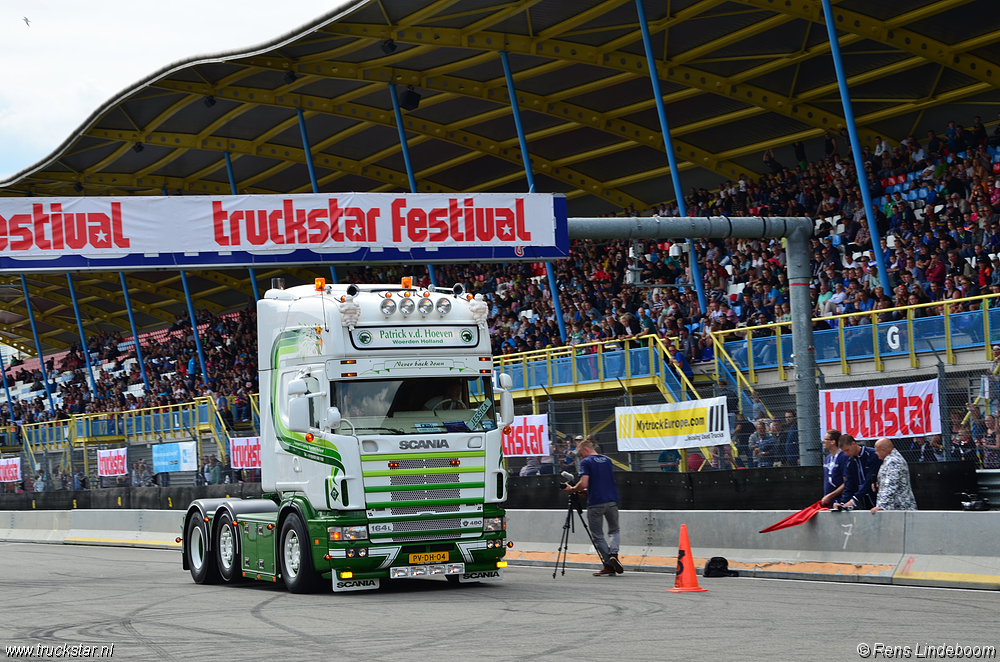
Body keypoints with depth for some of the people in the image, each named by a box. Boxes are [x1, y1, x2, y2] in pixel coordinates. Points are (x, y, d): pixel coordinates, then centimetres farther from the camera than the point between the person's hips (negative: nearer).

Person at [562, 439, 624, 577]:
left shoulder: (586, 462, -7)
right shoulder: (607, 460, 15)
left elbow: (583, 483, -18)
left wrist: (572, 489, 1)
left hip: (595, 503, -5)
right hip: (612, 501, 5)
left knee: (598, 536, 6)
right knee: (614, 530, 20)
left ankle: (609, 565, 2)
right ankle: (613, 553, -7)